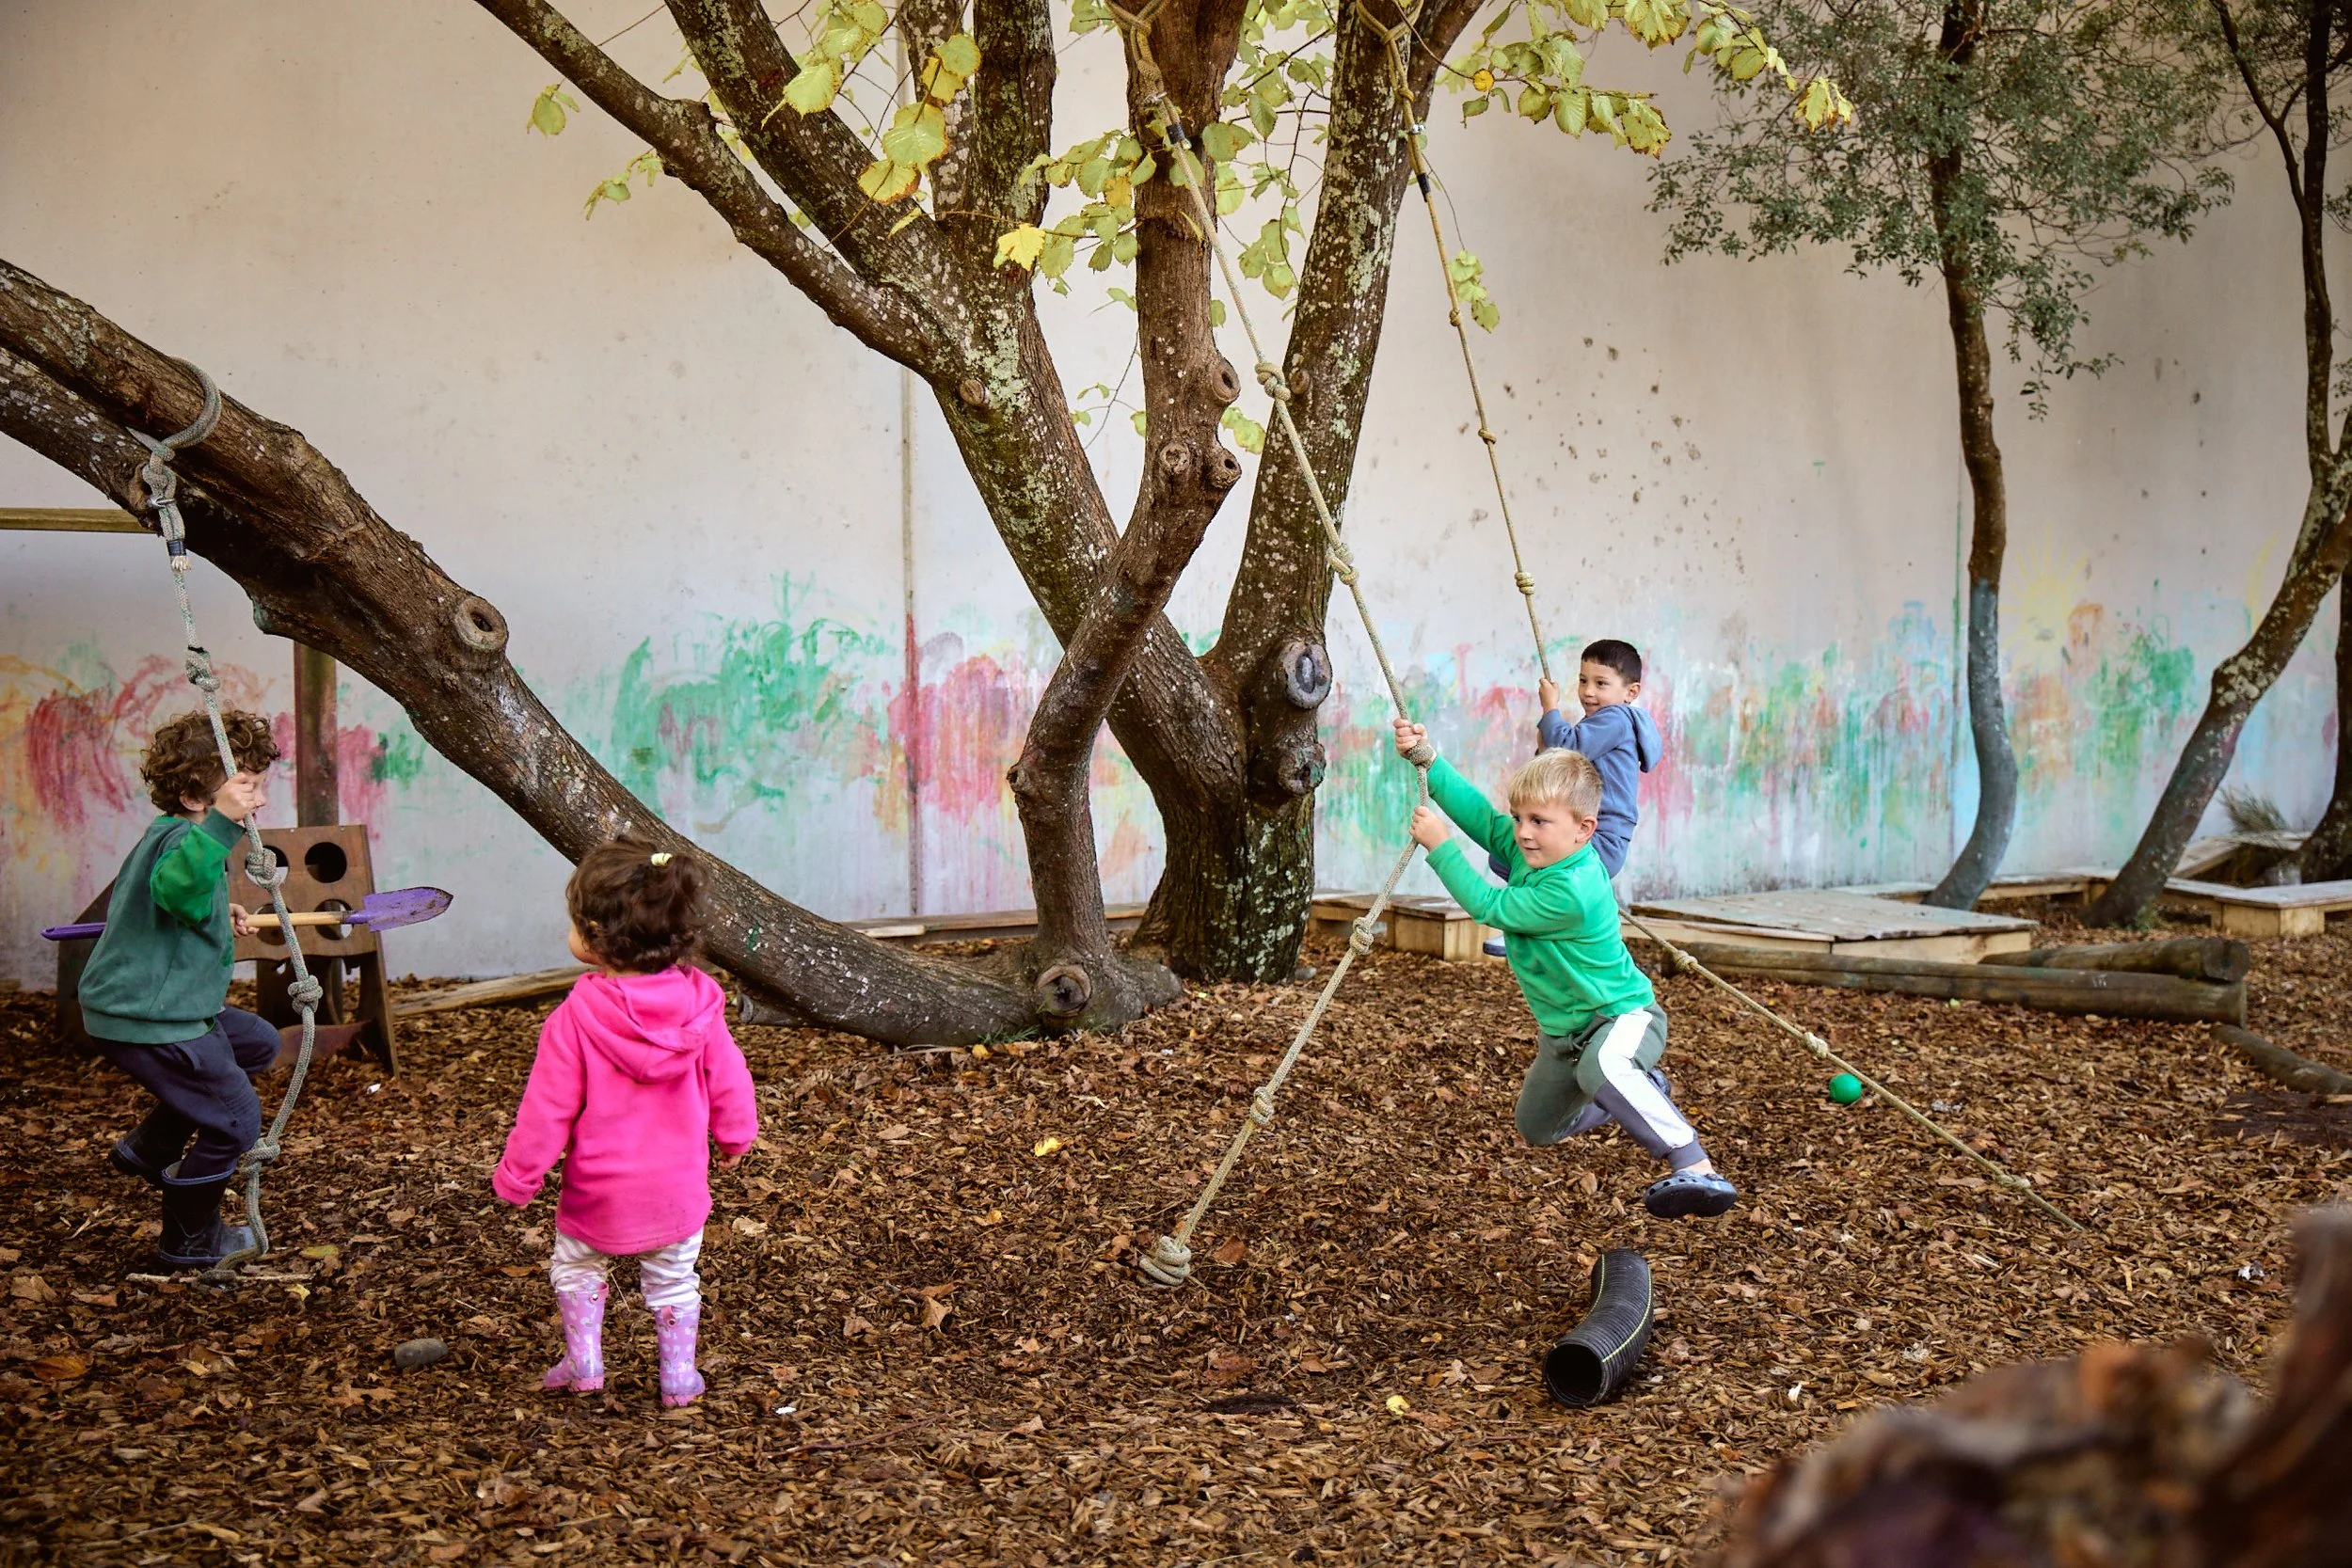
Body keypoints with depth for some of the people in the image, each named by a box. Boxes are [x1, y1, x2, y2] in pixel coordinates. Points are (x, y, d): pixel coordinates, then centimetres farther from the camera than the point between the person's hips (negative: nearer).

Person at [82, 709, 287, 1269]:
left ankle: (148, 1148, 28)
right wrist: (222, 824, -57)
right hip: (149, 1022, -11)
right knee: (233, 1121, 0)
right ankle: (191, 1241, 20)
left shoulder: (165, 835, 11)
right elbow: (177, 886, -48)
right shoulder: (182, 837, -23)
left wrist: (221, 918, 21)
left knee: (257, 1043, 27)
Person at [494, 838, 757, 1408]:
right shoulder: (698, 1003, -12)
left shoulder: (575, 1020, -22)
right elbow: (728, 1082, 0)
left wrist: (515, 1178, -1)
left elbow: (547, 1111, -15)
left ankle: (583, 1361, 26)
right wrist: (735, 1135, 19)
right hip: (679, 1190, 3)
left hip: (597, 1194, -2)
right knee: (674, 1280, 21)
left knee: (574, 1268, 24)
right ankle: (678, 1376, 26)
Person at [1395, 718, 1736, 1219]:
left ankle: (1695, 1168, -41)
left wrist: (1440, 847, -20)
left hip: (1623, 1015, -10)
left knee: (1601, 1067, -46)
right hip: (1563, 1029, 10)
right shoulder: (1531, 849, -9)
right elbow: (1480, 814, 0)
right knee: (1537, 1130, 25)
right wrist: (1428, 762, -10)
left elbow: (1489, 906, -26)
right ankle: (1645, 1093, 46)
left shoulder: (1572, 892, -34)